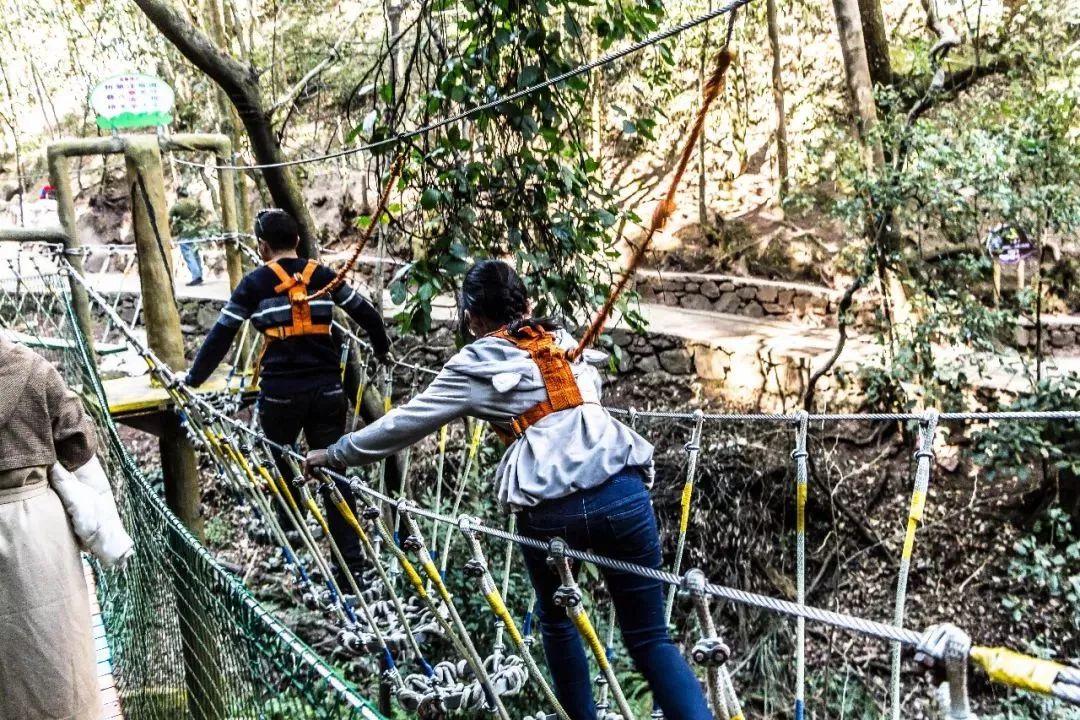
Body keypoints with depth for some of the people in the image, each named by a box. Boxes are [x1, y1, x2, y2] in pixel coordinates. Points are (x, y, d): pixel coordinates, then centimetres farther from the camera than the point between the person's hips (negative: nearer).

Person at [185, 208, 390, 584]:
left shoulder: (256, 282, 0)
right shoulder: (322, 275, 7)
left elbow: (221, 335, 0)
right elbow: (367, 313, 11)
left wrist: (194, 378, 9)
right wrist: (381, 349, 28)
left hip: (280, 392, -2)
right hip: (327, 390, 3)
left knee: (278, 468, 16)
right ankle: (352, 559, 6)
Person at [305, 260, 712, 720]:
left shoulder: (473, 367, 9)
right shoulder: (564, 343, 22)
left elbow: (403, 424, 14)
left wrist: (334, 455, 27)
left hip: (549, 510, -3)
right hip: (622, 492, 3)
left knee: (557, 620, 25)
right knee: (649, 638, 8)